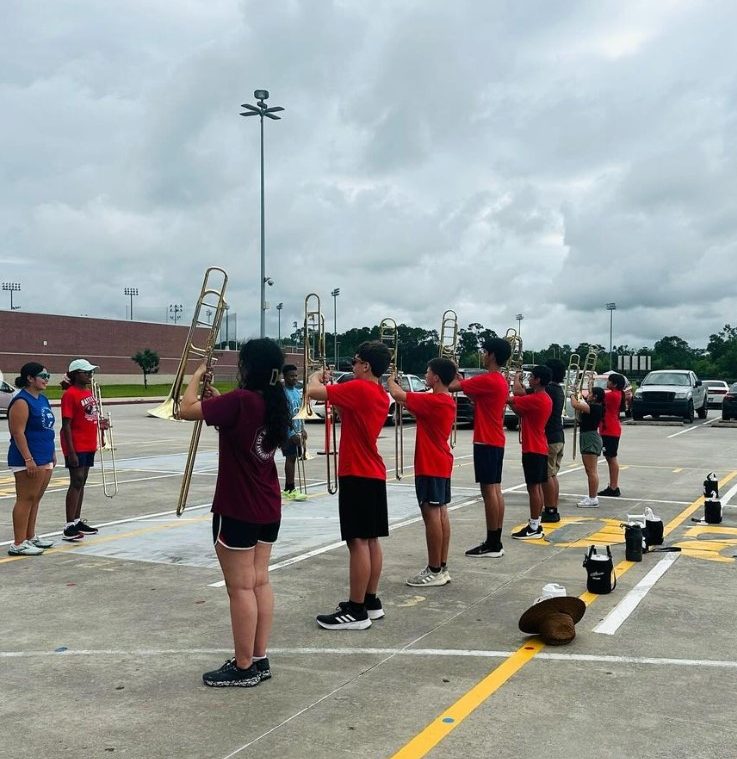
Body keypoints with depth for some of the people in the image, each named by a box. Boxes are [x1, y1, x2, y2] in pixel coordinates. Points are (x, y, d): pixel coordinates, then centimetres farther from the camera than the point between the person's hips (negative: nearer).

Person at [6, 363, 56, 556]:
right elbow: (18, 433, -18)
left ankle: (30, 537, 23)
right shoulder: (21, 401, -13)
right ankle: (18, 544, -2)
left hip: (44, 459, 9)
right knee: (25, 499, -6)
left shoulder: (43, 399, 15)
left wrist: (52, 453, 21)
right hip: (29, 461, -9)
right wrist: (29, 460, -22)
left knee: (35, 499, 14)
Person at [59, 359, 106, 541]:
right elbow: (66, 425, -17)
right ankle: (69, 527, -6)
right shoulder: (70, 394, -14)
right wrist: (71, 452, -21)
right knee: (76, 482, -8)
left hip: (88, 445, 8)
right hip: (76, 446, -8)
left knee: (81, 482, 13)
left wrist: (99, 423, 0)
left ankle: (77, 521, 21)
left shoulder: (89, 392, 11)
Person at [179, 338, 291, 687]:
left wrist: (196, 376, 1)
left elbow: (187, 409, -15)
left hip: (237, 510, -8)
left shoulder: (240, 400, -20)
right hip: (268, 508, 8)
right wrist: (217, 397, 13)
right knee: (260, 582, 13)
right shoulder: (275, 403, 6)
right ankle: (259, 660, 21)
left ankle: (244, 668, 10)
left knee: (241, 588, 0)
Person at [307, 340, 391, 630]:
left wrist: (316, 376, 3)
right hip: (373, 474, 9)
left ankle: (357, 611, -1)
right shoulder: (380, 395, 13)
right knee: (371, 539, 13)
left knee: (358, 541, -6)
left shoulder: (358, 388, -16)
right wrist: (331, 385, 16)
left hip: (357, 475, -9)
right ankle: (371, 601, 21)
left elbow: (313, 391, -19)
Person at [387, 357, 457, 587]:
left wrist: (391, 380, 2)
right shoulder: (447, 401, 11)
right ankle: (442, 568, 16)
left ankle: (434, 571, -1)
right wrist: (399, 385, 11)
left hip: (430, 466, -10)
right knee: (440, 512, 11)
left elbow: (397, 394, -19)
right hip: (441, 464, 10)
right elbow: (419, 413, 20)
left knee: (431, 513, -6)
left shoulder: (433, 401, -19)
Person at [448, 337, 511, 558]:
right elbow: (476, 397, 22)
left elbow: (452, 386, -18)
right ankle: (495, 542, 14)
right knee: (495, 489, 10)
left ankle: (492, 545, -2)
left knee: (488, 490, -6)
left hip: (486, 442, -10)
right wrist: (456, 376, 14)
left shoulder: (487, 380, -17)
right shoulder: (501, 381, 14)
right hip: (496, 442, 10)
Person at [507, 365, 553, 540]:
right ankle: (536, 524, 17)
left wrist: (516, 378, -2)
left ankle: (534, 529, -3)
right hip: (540, 448, 10)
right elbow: (522, 412, 16)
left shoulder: (536, 399, -19)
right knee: (537, 486, 12)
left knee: (533, 487, -6)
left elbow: (509, 399, -18)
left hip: (533, 449, -10)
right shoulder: (545, 399, 13)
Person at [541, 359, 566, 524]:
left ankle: (550, 511, -1)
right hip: (559, 437, 9)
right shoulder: (559, 389, 13)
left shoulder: (548, 389, -16)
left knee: (546, 475, -4)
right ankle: (553, 510, 17)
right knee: (552, 475, 13)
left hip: (549, 438, -9)